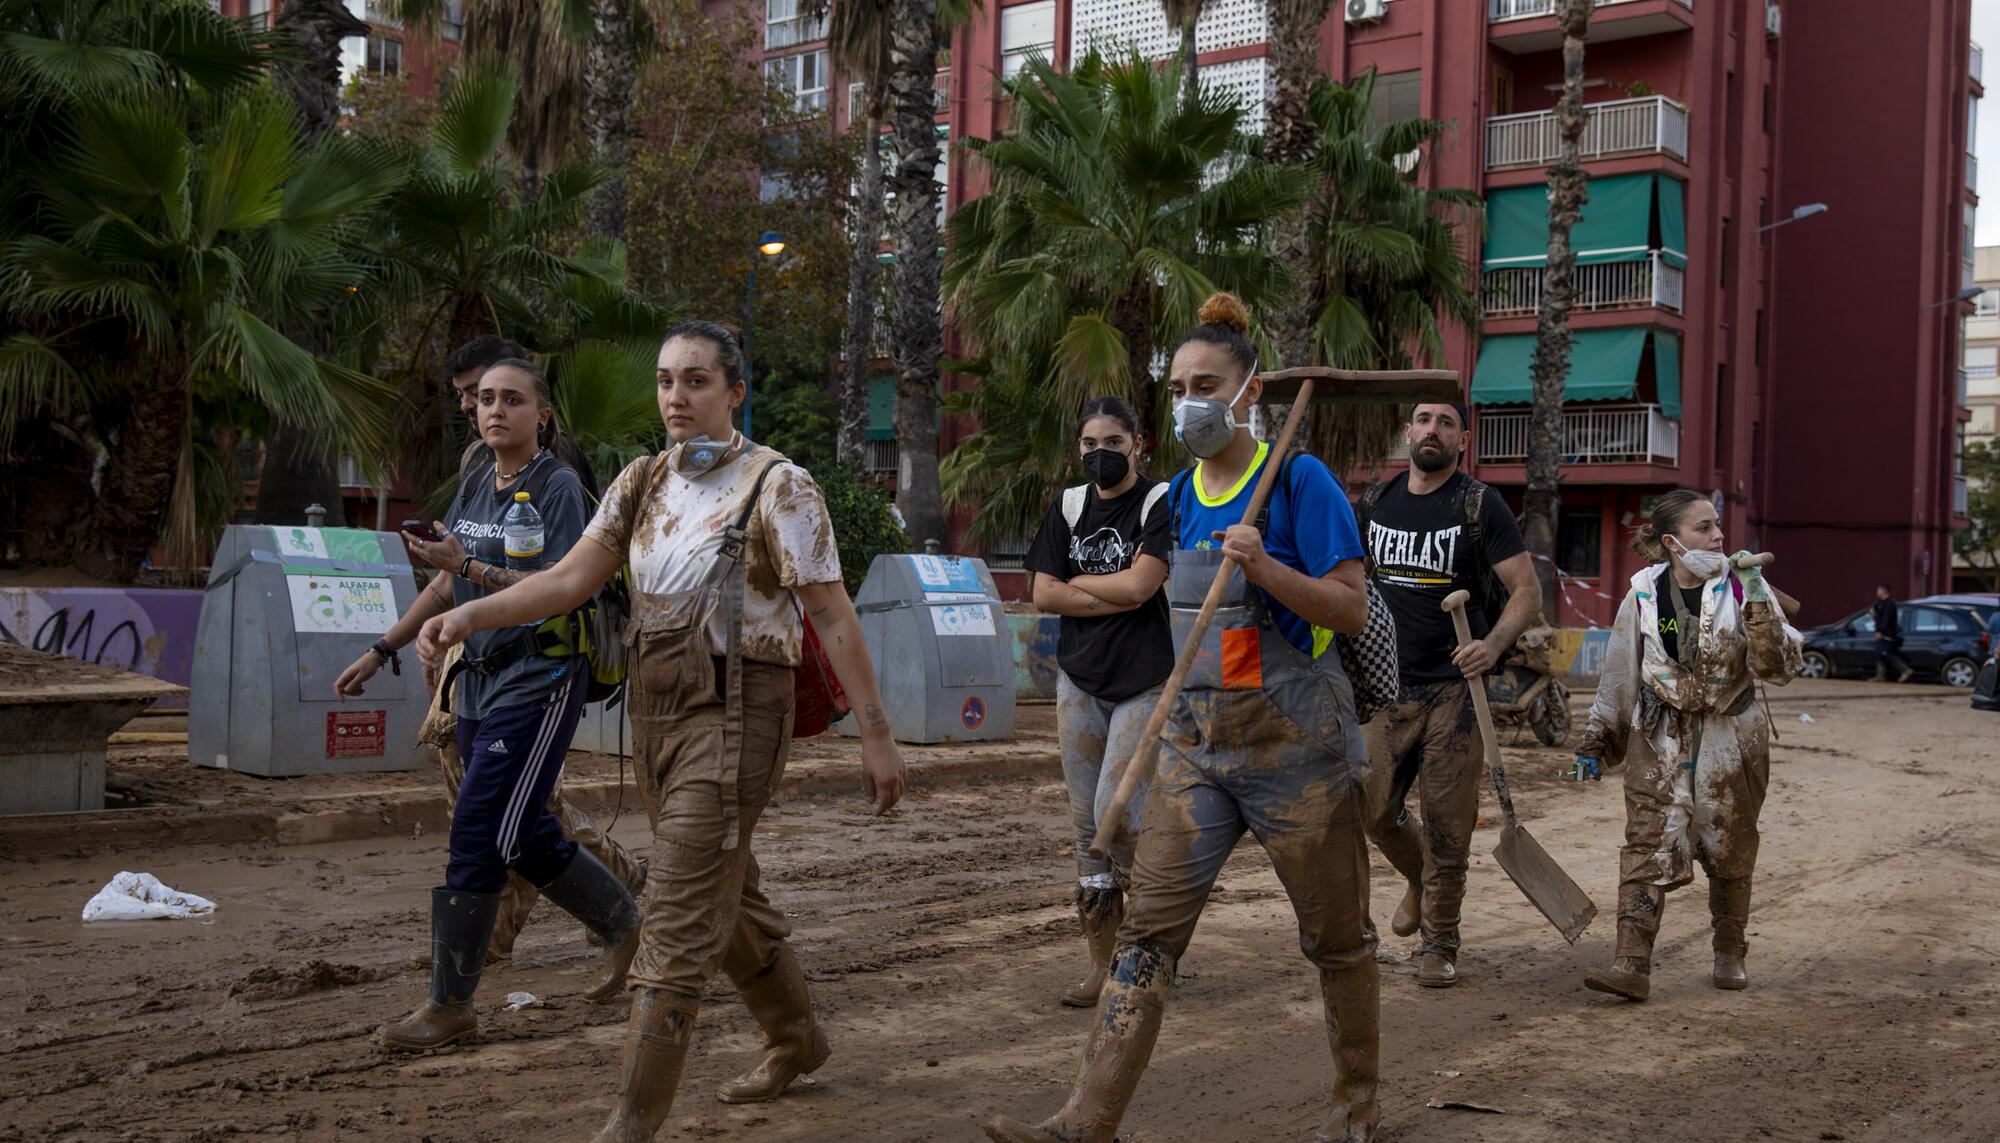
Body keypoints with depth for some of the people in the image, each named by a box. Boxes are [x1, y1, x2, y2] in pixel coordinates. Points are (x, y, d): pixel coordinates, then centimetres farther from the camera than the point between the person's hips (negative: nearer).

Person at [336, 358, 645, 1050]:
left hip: (539, 679, -8)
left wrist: (470, 567, -25)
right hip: (479, 680, 8)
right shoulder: (475, 486, 13)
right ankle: (623, 923, 34)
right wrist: (380, 652, 19)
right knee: (527, 836, 13)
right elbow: (446, 589, 21)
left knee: (477, 835, -9)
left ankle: (451, 1004, 0)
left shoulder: (557, 485, -9)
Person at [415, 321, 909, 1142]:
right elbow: (569, 580, 0)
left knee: (678, 924, -8)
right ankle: (796, 1040, 41)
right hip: (657, 712, 7)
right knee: (728, 897, 20)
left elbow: (835, 620, -9)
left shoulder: (779, 487, -8)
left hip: (734, 715, -7)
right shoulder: (643, 483, 10)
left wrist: (876, 736, -9)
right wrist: (469, 615, -15)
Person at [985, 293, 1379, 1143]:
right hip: (1196, 739, 5)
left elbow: (1352, 611, -12)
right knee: (1148, 928, -4)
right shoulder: (1181, 494, 8)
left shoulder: (1299, 481, -10)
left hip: (1293, 741, -5)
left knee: (1334, 935, 10)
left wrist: (1266, 569, -27)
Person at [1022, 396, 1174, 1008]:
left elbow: (1139, 584, -17)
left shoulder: (1162, 501, -4)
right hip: (1080, 678, 5)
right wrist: (1116, 597, -7)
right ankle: (1100, 963, 13)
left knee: (1117, 814, -15)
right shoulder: (1069, 506, 11)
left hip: (1146, 681, -5)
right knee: (1087, 823, 5)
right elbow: (1043, 594, 2)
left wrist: (1078, 582, -2)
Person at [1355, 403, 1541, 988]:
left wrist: (1494, 644, -28)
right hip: (1388, 683, 4)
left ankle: (1439, 945, 14)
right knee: (1375, 809, 2)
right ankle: (1420, 880, 34)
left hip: (1454, 686, -4)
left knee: (1446, 822, -1)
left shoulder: (1479, 505, -5)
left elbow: (1527, 591, -10)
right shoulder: (1376, 502, 9)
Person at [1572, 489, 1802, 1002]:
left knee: (1729, 850, 10)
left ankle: (1729, 954, 29)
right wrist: (1596, 741, 10)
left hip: (1730, 739, 0)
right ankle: (1631, 963, -14)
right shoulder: (1644, 595, -2)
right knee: (1649, 845, -10)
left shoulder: (1741, 588, -6)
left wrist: (1757, 601, -24)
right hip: (1661, 737, 0)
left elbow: (1780, 668, -14)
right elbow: (1619, 675, 8)